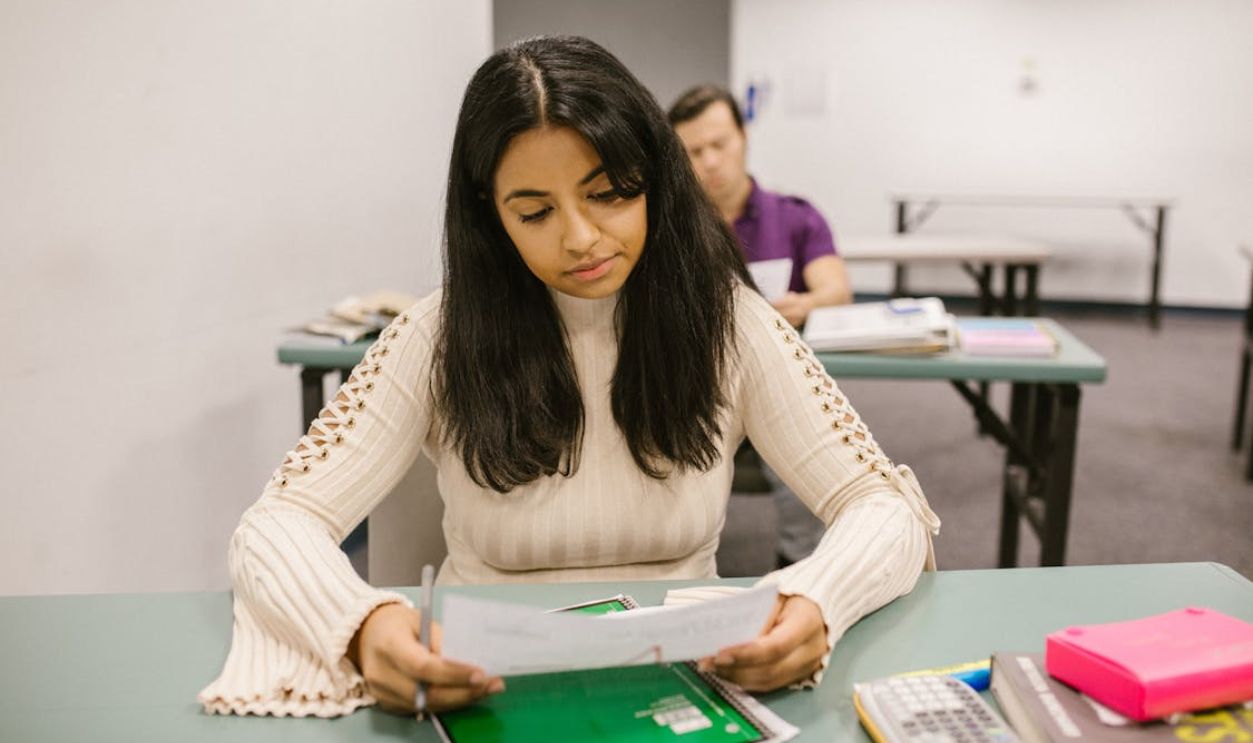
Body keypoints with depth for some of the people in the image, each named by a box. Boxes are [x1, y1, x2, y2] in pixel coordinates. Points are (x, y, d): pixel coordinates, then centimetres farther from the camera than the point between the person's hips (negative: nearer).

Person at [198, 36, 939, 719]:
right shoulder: (441, 337, -7)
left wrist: (815, 601, -32)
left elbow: (891, 508, -8)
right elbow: (278, 526, -11)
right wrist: (363, 623, -35)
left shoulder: (729, 323, -6)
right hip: (483, 691, 0)